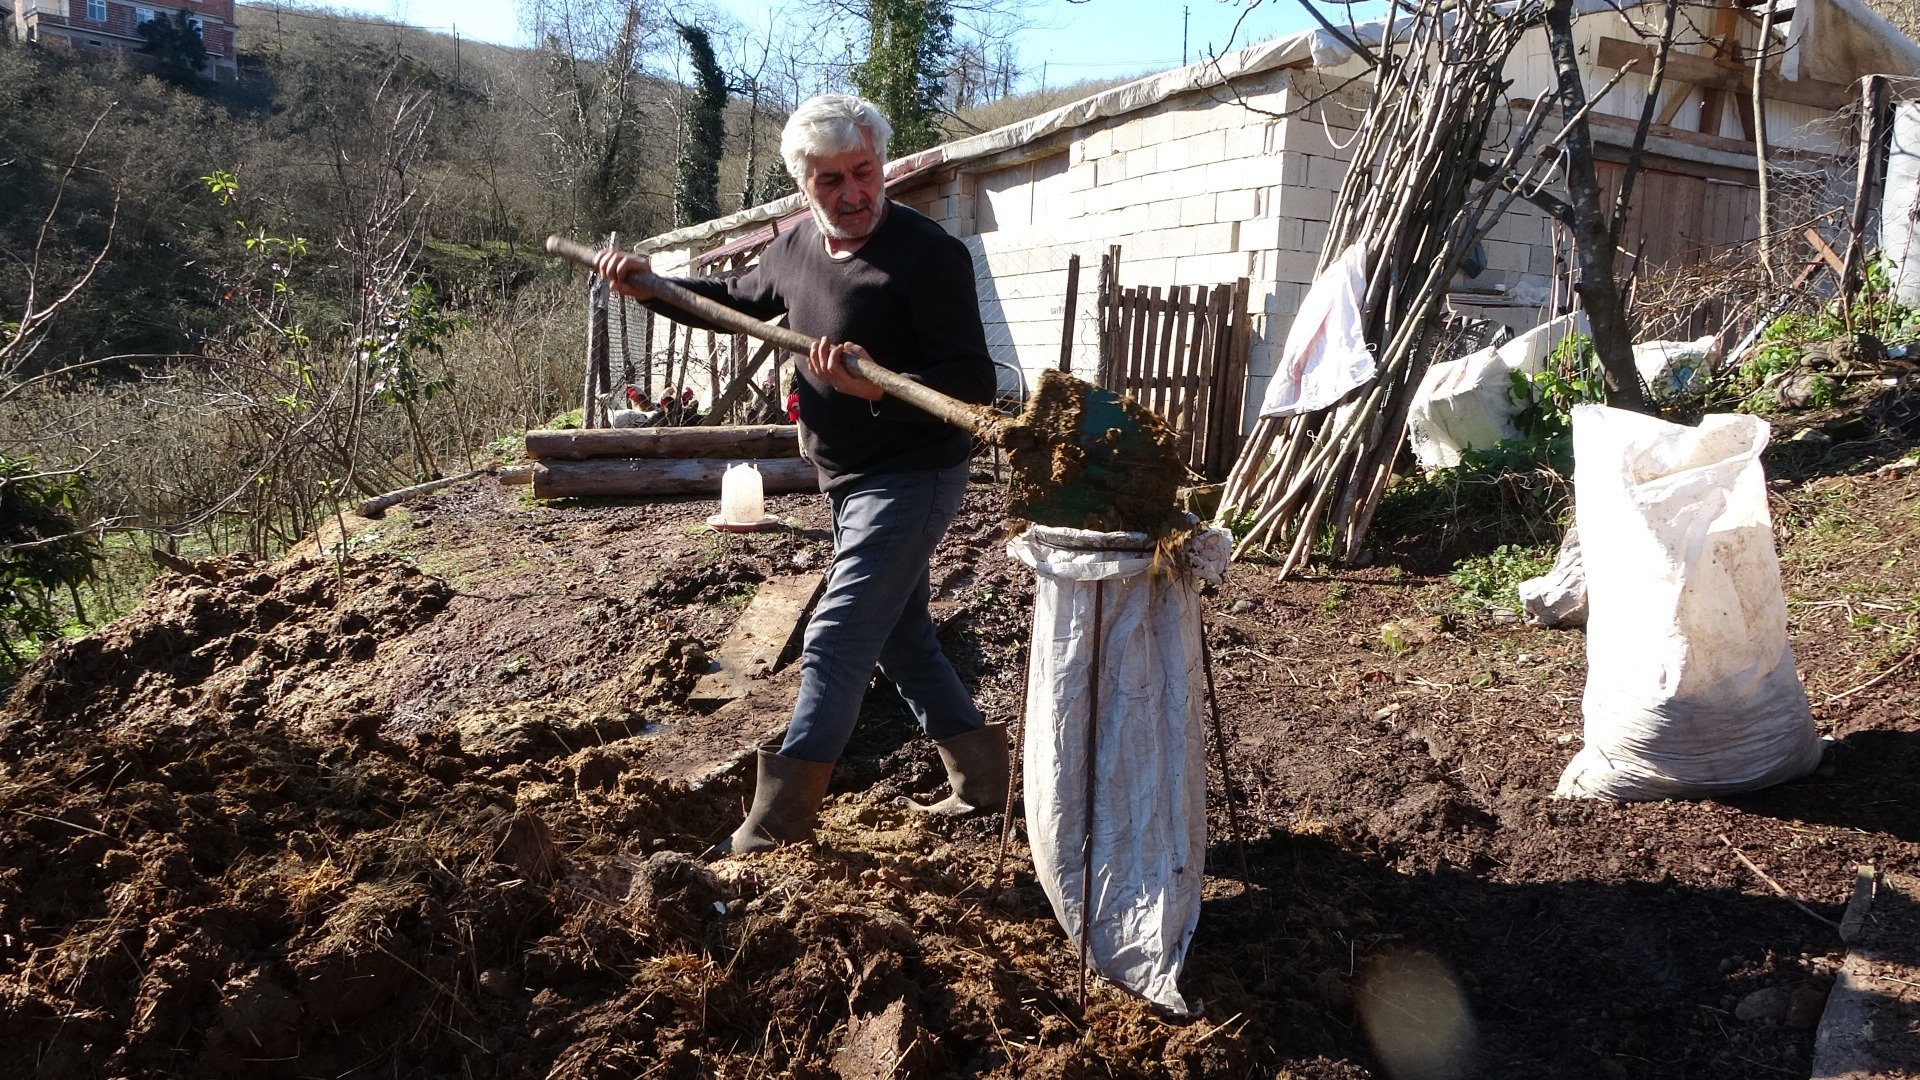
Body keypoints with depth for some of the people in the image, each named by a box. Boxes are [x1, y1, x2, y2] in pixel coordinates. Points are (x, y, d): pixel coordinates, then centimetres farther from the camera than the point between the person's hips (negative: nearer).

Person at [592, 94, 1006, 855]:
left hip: (911, 480, -9)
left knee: (833, 645, -9)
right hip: (848, 482, 9)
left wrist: (876, 386, -40)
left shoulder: (929, 255, -20)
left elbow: (973, 384, -25)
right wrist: (650, 287, 12)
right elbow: (738, 300, 24)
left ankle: (774, 831, 0)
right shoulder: (796, 247, 4)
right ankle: (982, 777, 33)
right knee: (902, 641, 18)